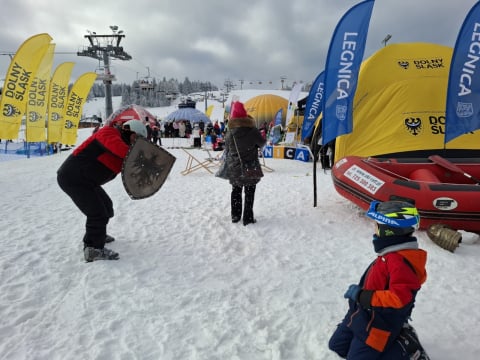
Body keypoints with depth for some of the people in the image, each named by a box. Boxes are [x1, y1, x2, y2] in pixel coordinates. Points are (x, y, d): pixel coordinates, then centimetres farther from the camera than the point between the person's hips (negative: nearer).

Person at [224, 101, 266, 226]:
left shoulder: (229, 133, -3)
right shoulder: (252, 130, -12)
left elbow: (227, 151, 4)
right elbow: (262, 143, 3)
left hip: (234, 169, 3)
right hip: (251, 168, -3)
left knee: (236, 191, 17)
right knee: (249, 193, 5)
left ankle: (235, 216, 23)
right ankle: (248, 218, 6)